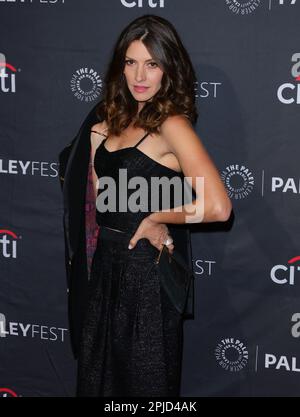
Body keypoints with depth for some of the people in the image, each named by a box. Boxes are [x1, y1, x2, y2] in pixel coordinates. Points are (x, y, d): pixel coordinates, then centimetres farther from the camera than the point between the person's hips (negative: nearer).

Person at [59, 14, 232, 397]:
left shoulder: (171, 125, -19)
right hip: (107, 261, 8)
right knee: (99, 364, 22)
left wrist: (155, 218, -17)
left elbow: (217, 207, -31)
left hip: (146, 267, -8)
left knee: (143, 376, 10)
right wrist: (96, 142, 0)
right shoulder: (116, 117, 5)